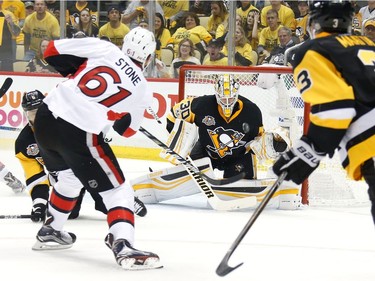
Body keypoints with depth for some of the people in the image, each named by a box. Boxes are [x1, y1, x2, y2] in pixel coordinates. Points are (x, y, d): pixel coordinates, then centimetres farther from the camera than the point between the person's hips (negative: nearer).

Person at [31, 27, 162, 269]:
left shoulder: (104, 49, 7)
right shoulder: (142, 90, 5)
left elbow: (53, 51, 7)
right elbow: (126, 129, 18)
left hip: (46, 119, 5)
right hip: (80, 135, -5)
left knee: (70, 177, 32)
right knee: (118, 191, 3)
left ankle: (50, 231, 44)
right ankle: (123, 247, -18)